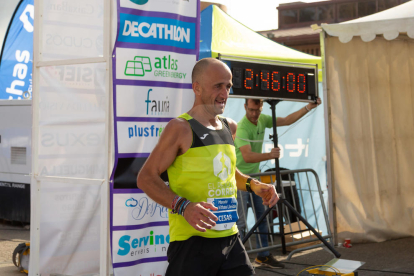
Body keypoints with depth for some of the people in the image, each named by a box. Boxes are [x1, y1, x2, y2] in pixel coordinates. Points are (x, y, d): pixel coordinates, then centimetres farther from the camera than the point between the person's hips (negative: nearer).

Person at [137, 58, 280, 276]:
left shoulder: (230, 127, 13)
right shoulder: (181, 128, -9)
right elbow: (146, 178, -10)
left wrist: (253, 185, 14)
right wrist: (183, 206, -24)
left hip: (230, 239, 7)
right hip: (192, 242, -7)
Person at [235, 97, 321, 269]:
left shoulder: (262, 119, 1)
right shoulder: (242, 128, -24)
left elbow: (287, 120, 7)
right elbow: (247, 156, -36)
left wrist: (308, 107, 0)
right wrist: (269, 155, -48)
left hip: (255, 175, 8)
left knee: (263, 215, 11)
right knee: (240, 220, -9)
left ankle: (263, 256, 21)